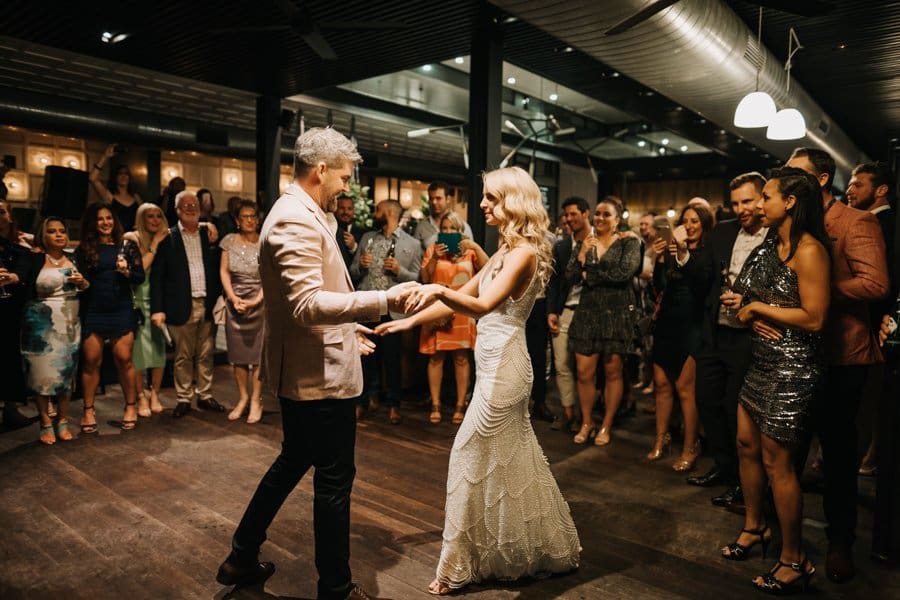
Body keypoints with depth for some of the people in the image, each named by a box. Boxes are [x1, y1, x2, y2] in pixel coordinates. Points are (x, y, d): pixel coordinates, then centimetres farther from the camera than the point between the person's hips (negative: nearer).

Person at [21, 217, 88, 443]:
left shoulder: (74, 258, 9)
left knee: (66, 371, 5)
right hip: (41, 324, -3)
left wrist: (82, 282, -3)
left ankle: (62, 421, 16)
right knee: (42, 372, 0)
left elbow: (88, 287, 17)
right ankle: (46, 424, 11)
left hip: (70, 324, 4)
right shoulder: (34, 259, -4)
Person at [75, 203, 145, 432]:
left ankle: (131, 406, 14)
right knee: (91, 361, 3)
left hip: (121, 310, -1)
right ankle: (88, 410, 15)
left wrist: (126, 272, -15)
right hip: (92, 311, 1)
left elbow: (141, 277, 2)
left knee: (124, 359, 0)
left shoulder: (127, 246, 5)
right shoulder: (84, 248, 6)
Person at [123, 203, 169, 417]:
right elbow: (139, 268, -11)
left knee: (160, 347, 1)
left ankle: (154, 394, 16)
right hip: (138, 301, -3)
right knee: (138, 349, -4)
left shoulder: (164, 239, 9)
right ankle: (141, 397, 9)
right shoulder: (131, 239, -2)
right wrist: (154, 246, -9)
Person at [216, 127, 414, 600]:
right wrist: (384, 299, -30)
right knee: (334, 481, 4)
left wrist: (346, 329, 21)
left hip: (303, 368, 11)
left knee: (293, 462, 24)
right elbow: (308, 304, -28)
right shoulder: (296, 219, -19)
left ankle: (242, 557, 39)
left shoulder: (300, 214, 14)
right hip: (319, 374, -11)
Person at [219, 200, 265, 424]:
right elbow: (224, 272, 5)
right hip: (234, 302, 3)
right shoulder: (229, 240, 6)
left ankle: (256, 400, 7)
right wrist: (233, 298, -7)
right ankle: (242, 398, 18)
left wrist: (256, 301, -16)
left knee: (258, 351, -2)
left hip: (260, 302, -3)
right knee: (237, 352, 6)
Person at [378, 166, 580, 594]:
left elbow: (484, 305, -31)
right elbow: (465, 295, 16)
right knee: (512, 460, 18)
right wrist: (411, 321, 13)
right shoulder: (507, 250, 14)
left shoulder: (523, 252, -16)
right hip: (500, 364, 10)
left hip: (503, 366, -10)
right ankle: (547, 549, 35)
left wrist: (438, 290, -48)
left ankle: (460, 565, 15)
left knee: (473, 455, -1)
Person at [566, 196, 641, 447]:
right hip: (587, 313, 3)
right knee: (584, 372, 2)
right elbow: (570, 277, 0)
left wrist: (590, 276, -7)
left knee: (613, 372, 5)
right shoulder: (585, 242, 9)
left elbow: (625, 272, -17)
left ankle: (606, 426, 18)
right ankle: (586, 423, 18)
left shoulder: (628, 242, -1)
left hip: (617, 313, -3)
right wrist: (582, 253, -14)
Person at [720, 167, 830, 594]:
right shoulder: (771, 243, 11)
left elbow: (813, 318, -21)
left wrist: (757, 307, -13)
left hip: (792, 366, -9)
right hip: (762, 359, 9)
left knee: (776, 462, 0)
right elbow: (748, 295, 13)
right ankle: (754, 527, 36)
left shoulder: (809, 250, -16)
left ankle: (794, 561, 17)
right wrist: (746, 312, -9)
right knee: (746, 445, 16)